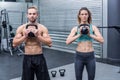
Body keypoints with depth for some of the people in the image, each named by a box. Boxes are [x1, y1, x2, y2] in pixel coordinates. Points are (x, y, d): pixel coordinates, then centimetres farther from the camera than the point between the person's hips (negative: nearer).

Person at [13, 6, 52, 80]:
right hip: (27, 58, 1)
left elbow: (50, 43, -10)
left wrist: (38, 36, -19)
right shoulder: (21, 28, 0)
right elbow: (14, 44, -3)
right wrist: (25, 36, -15)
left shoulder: (42, 28, -3)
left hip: (39, 57, 0)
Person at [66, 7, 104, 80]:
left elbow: (102, 40, -12)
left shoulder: (93, 27, 0)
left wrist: (90, 34, -22)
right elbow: (67, 42, -12)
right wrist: (79, 35, -20)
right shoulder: (75, 28, 0)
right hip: (79, 56, 0)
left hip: (90, 56, 0)